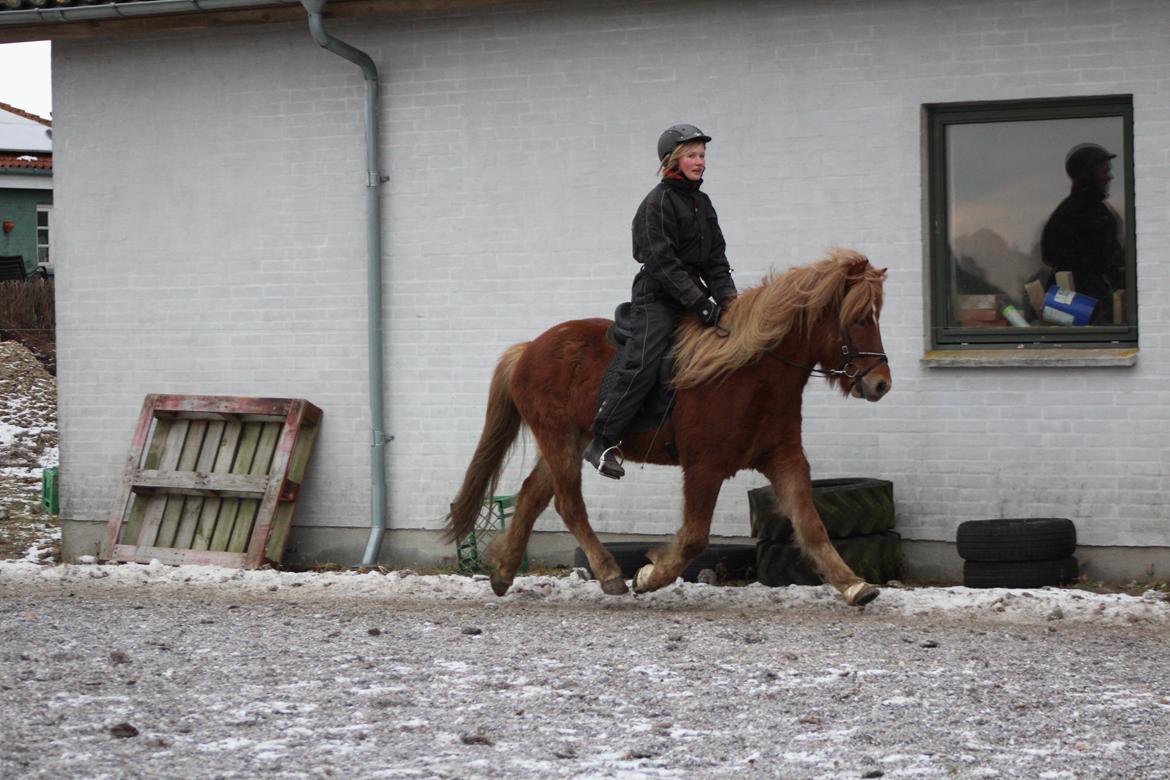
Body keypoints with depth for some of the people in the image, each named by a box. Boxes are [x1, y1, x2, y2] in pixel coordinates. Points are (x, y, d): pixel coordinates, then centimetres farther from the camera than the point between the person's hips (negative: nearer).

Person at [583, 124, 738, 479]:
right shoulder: (659, 202, -10)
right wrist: (699, 301, -23)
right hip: (658, 296, -9)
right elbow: (662, 262, -18)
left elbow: (716, 259, 13)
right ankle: (603, 442, -20)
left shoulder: (702, 203, 15)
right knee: (642, 365, -21)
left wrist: (728, 299, -3)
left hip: (692, 295, 9)